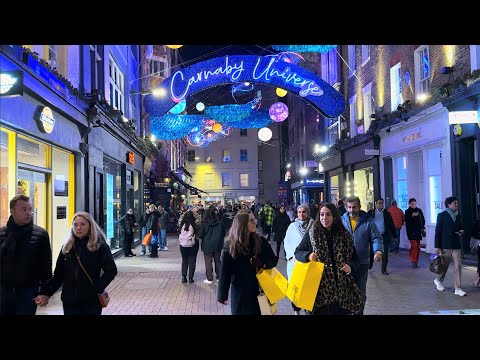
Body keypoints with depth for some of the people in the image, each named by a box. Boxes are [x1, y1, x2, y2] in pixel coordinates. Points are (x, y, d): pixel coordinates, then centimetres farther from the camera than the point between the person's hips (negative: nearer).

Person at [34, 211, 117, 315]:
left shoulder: (100, 246, -5)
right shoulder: (67, 247, 6)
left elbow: (111, 271, -8)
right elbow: (58, 274, 6)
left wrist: (97, 289, -17)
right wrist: (46, 293, -5)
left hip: (91, 300, -3)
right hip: (69, 300, 3)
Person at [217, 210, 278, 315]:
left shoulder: (260, 241, -3)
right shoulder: (230, 245, -10)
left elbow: (273, 260, 1)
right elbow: (225, 271, -8)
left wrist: (262, 263, -20)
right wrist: (223, 295, -7)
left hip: (259, 288, 2)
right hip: (240, 291, -2)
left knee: (259, 311, 9)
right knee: (242, 311, 9)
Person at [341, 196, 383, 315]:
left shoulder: (368, 221, 0)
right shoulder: (341, 220, 1)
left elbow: (376, 238, -1)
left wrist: (378, 250, -20)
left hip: (362, 263, 1)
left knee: (361, 293, 13)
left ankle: (358, 313, 29)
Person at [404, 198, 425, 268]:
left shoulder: (419, 210, 7)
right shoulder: (407, 211, -1)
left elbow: (423, 220, 12)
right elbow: (406, 220, -12)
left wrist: (423, 228, 2)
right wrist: (412, 216, -25)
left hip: (418, 231, 4)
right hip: (411, 231, -4)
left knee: (417, 246, 5)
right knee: (414, 245, -13)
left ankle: (416, 261, 14)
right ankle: (413, 261, -10)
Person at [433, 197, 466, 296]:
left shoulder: (458, 216, 10)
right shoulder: (442, 215, -5)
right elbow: (438, 231, -7)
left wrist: (461, 231, -2)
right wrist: (437, 246, -11)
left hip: (456, 245, 4)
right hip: (445, 245, -4)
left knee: (458, 266, -2)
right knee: (444, 265, 9)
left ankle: (458, 288, 3)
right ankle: (438, 280, 35)